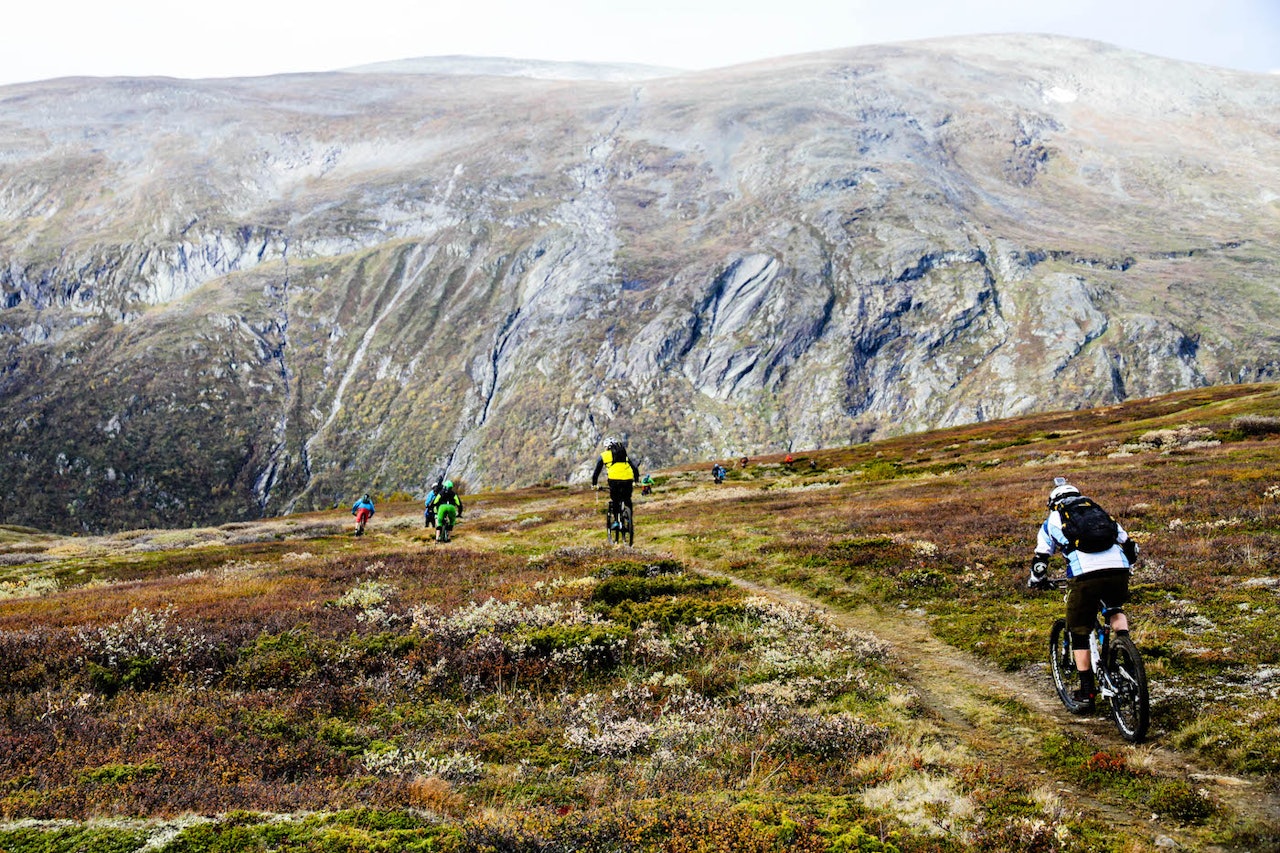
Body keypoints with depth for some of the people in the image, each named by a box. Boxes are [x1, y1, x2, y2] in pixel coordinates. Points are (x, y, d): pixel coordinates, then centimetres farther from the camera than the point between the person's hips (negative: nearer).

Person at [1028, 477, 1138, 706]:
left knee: (1079, 632, 14)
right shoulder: (1100, 512, 32)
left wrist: (1037, 580, 36)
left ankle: (1087, 690, 15)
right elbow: (1130, 545, 31)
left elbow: (1040, 560, 16)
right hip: (1118, 568, 3)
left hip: (1084, 574, -3)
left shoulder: (1052, 521, 23)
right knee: (1115, 609, 35)